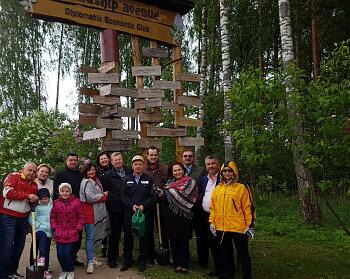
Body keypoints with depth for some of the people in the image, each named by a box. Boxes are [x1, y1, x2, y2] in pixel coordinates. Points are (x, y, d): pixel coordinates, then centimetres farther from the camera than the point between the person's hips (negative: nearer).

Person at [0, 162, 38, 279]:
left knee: (19, 246, 12)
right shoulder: (13, 177, -6)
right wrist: (27, 196, -19)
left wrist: (34, 201, -2)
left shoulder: (34, 185, 14)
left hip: (23, 219, 7)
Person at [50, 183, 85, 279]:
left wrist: (78, 229, -6)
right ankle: (64, 270, 27)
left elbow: (81, 217, 0)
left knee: (67, 253, -7)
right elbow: (52, 217, 13)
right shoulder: (56, 203, 3)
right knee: (60, 254, 0)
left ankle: (71, 271, 19)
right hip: (59, 234, 3)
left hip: (71, 234, -3)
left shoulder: (76, 202, -5)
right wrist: (54, 228, 2)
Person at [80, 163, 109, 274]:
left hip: (97, 212, 9)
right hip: (89, 212, -9)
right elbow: (90, 197, -22)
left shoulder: (96, 180, 16)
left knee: (93, 236, 16)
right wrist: (104, 195, -10)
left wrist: (102, 195, 6)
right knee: (90, 237, -4)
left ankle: (91, 258, 27)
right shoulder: (86, 182, -13)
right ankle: (90, 262, 0)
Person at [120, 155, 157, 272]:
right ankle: (127, 261, 24)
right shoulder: (127, 179, 7)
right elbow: (123, 196, 1)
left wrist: (144, 205, -15)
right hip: (129, 213, 1)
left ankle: (142, 262, 21)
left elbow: (153, 196, -2)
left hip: (145, 213, -1)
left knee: (144, 238, 7)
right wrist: (132, 205, -13)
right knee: (128, 238, 9)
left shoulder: (149, 179, 3)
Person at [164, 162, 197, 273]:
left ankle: (184, 264, 12)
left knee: (184, 240, 1)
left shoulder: (190, 182, 0)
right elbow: (166, 197, 14)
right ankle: (176, 263, 16)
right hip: (171, 214, 4)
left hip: (184, 214, -3)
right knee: (174, 239, 5)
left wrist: (169, 189, -5)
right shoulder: (169, 182, 14)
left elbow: (183, 194, -14)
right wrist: (163, 193, -6)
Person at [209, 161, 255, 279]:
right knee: (225, 254, 16)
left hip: (238, 228, -5)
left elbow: (248, 207, -5)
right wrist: (212, 222, 8)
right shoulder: (217, 189, 10)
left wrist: (250, 225, -8)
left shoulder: (241, 188, -4)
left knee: (243, 254, 5)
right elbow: (213, 207, 13)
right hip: (221, 228, 5)